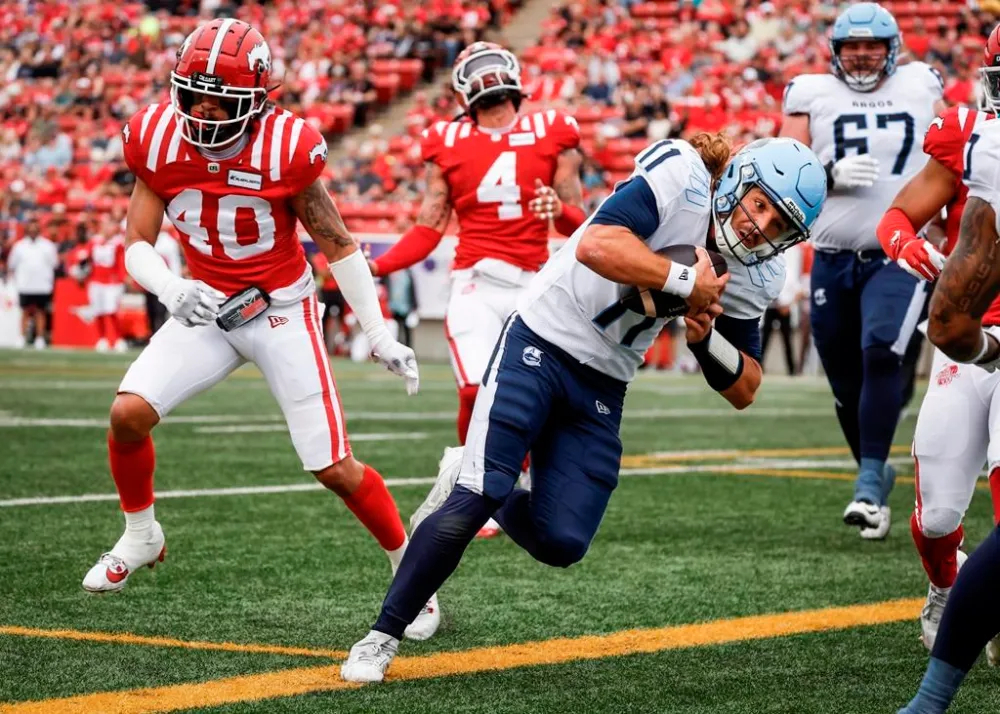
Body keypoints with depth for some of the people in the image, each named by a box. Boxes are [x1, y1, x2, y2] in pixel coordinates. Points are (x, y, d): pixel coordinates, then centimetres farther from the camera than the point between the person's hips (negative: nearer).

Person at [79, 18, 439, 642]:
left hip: (282, 312, -3)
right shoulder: (158, 141, -12)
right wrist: (170, 289, -28)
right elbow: (137, 245, -6)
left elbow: (339, 246, -9)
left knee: (335, 469, -6)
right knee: (129, 413, -17)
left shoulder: (287, 148, -21)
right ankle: (140, 537, 10)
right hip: (205, 309, 3)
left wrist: (381, 337, -7)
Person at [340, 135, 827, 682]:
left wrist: (707, 338, -13)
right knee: (475, 499, -16)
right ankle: (382, 637, -1)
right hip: (540, 345, -6)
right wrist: (687, 282, -29)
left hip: (602, 393, 6)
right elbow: (596, 246, -33)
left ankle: (474, 491, 26)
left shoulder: (749, 279, 1)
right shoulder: (681, 175, -18)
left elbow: (744, 390, 6)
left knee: (561, 542, -5)